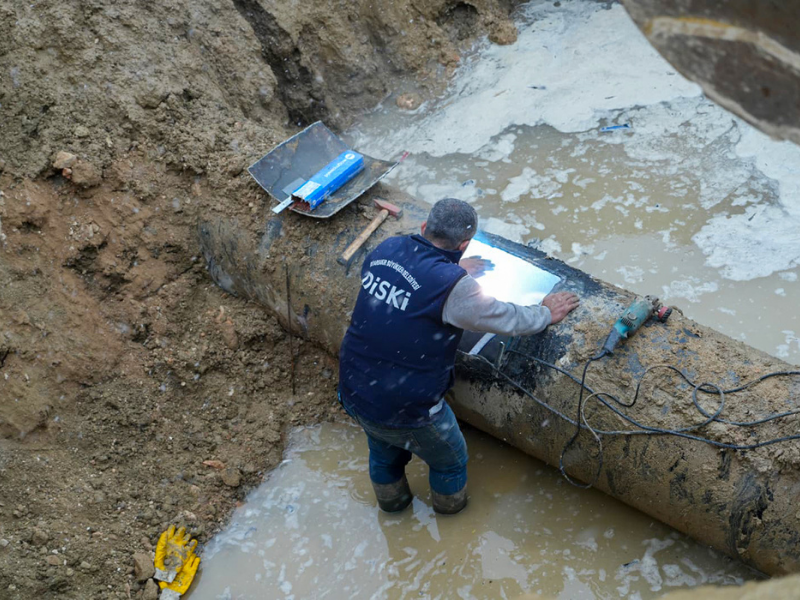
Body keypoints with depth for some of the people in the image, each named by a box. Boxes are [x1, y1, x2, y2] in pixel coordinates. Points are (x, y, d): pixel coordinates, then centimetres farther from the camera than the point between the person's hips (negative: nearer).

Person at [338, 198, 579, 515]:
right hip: (404, 410, -6)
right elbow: (506, 319, -10)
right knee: (449, 458, 27)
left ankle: (390, 499, 62)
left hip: (353, 392, 6)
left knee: (383, 449, 36)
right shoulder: (453, 287, -27)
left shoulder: (386, 249, -8)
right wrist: (545, 314, 9)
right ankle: (449, 501, 54)